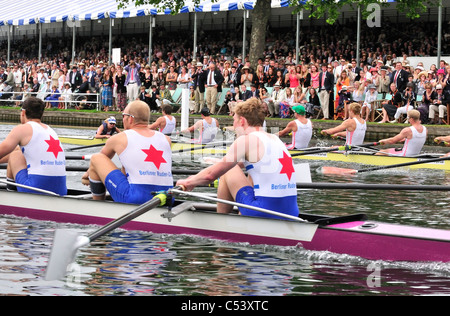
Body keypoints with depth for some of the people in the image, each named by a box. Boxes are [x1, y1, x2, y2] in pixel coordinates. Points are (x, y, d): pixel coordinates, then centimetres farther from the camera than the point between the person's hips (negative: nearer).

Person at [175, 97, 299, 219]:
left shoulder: (246, 140, -5)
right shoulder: (275, 139, 18)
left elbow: (210, 175, -4)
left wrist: (188, 182, 15)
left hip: (263, 213, -7)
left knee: (227, 173, 12)